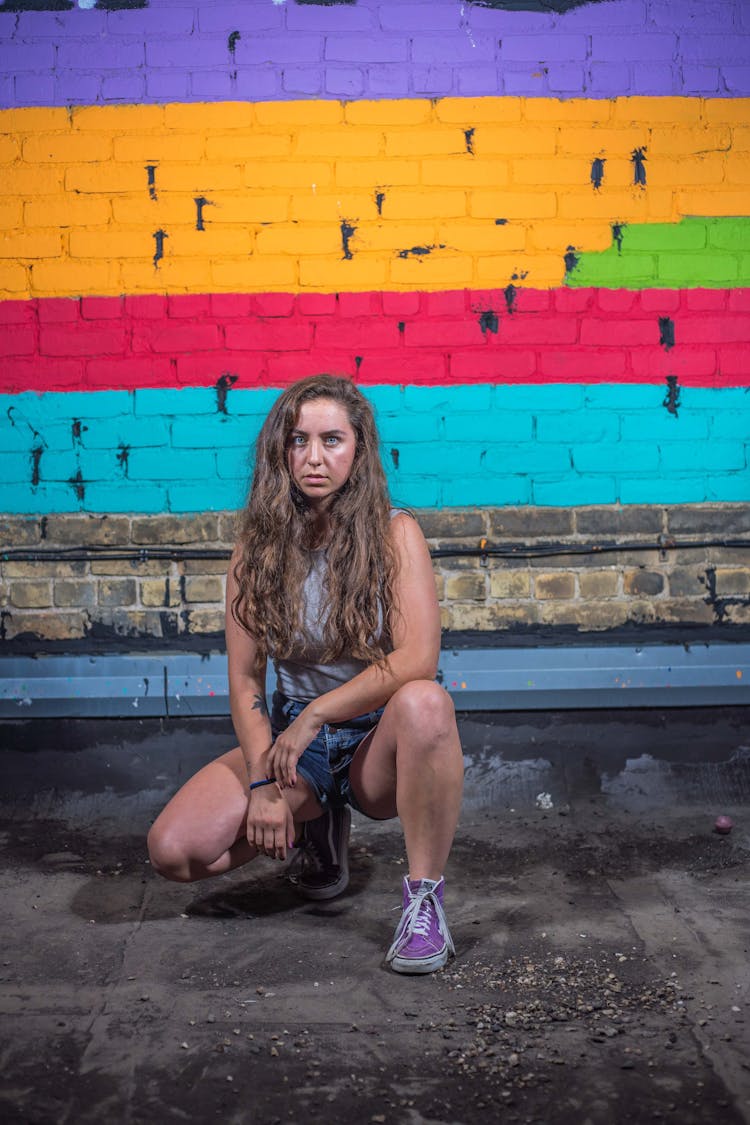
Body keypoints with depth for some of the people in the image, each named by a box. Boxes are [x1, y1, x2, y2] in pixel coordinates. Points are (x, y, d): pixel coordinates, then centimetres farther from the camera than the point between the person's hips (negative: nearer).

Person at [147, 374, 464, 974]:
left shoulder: (394, 532, -11)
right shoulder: (258, 546, -3)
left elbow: (417, 659, -22)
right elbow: (245, 682, -4)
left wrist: (315, 714, -23)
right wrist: (264, 786, -15)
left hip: (380, 743, -3)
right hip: (293, 738, 3)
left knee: (424, 702, -39)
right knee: (176, 850, -17)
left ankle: (424, 898, -20)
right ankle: (318, 823, 13)